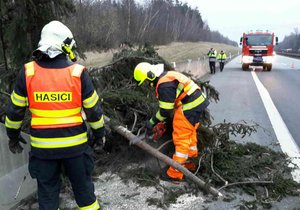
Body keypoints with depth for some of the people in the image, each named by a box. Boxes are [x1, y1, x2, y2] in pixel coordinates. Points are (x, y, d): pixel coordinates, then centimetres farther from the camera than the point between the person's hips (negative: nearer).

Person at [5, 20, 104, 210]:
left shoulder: (27, 72, -7)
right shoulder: (78, 72, -11)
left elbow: (16, 110, 1)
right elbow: (93, 109, -5)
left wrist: (13, 135, 17)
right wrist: (99, 132, 11)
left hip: (42, 145, 1)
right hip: (75, 143, -1)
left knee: (47, 188, 18)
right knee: (82, 183, 19)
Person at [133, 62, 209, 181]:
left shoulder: (164, 85, -21)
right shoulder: (166, 77, 13)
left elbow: (165, 111, -17)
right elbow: (167, 105, 18)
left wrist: (152, 122, -4)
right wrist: (159, 122, 19)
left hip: (189, 107, -11)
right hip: (197, 102, 11)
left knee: (181, 139, -5)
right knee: (190, 135, 21)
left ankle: (175, 173, 3)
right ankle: (189, 164, 36)